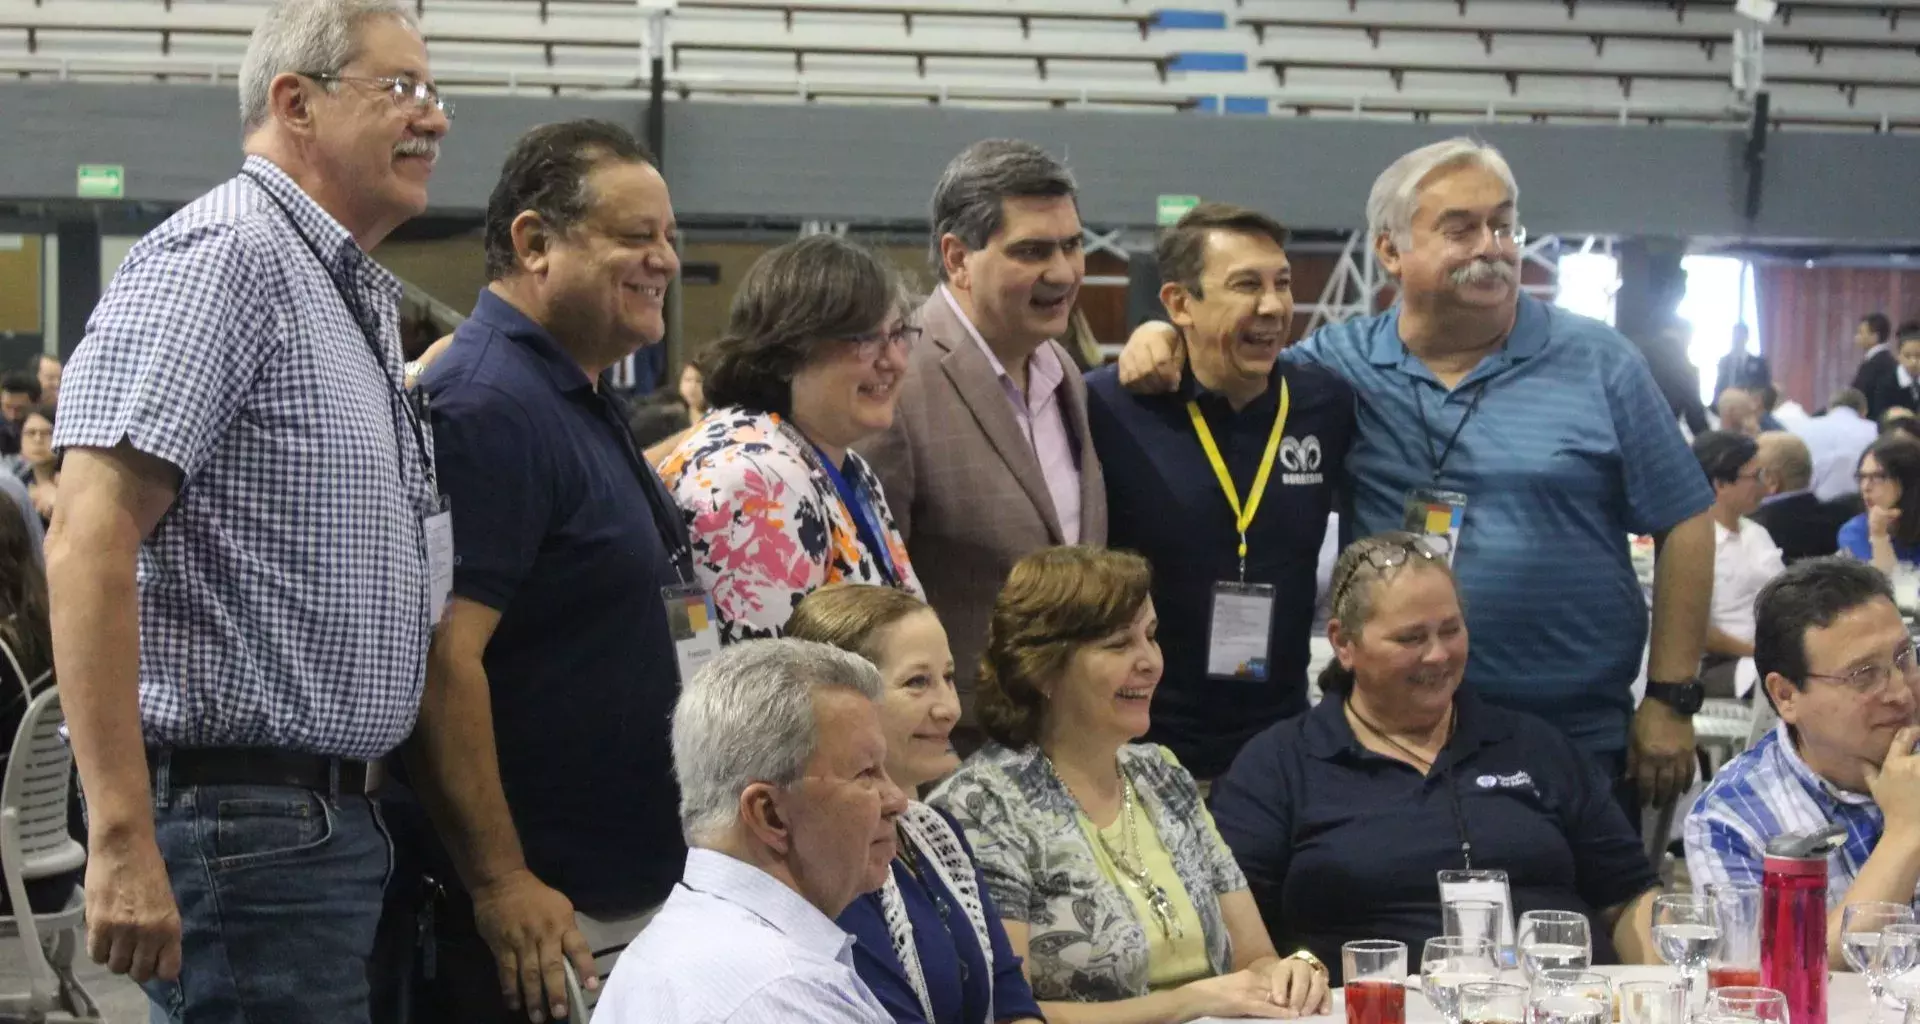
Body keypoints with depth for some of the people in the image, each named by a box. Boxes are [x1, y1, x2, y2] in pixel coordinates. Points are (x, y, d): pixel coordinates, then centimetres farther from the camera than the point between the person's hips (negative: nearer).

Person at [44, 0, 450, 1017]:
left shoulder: (356, 295, 19)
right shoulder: (221, 255, -12)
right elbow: (90, 538, -21)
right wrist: (122, 841, -27)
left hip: (333, 815, 10)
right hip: (246, 821, -10)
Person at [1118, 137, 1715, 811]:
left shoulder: (1597, 364, 1)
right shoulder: (1340, 363, 4)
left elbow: (1684, 526, 2)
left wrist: (1671, 701, -3)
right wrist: (1164, 339, -4)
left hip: (1579, 743, -1)